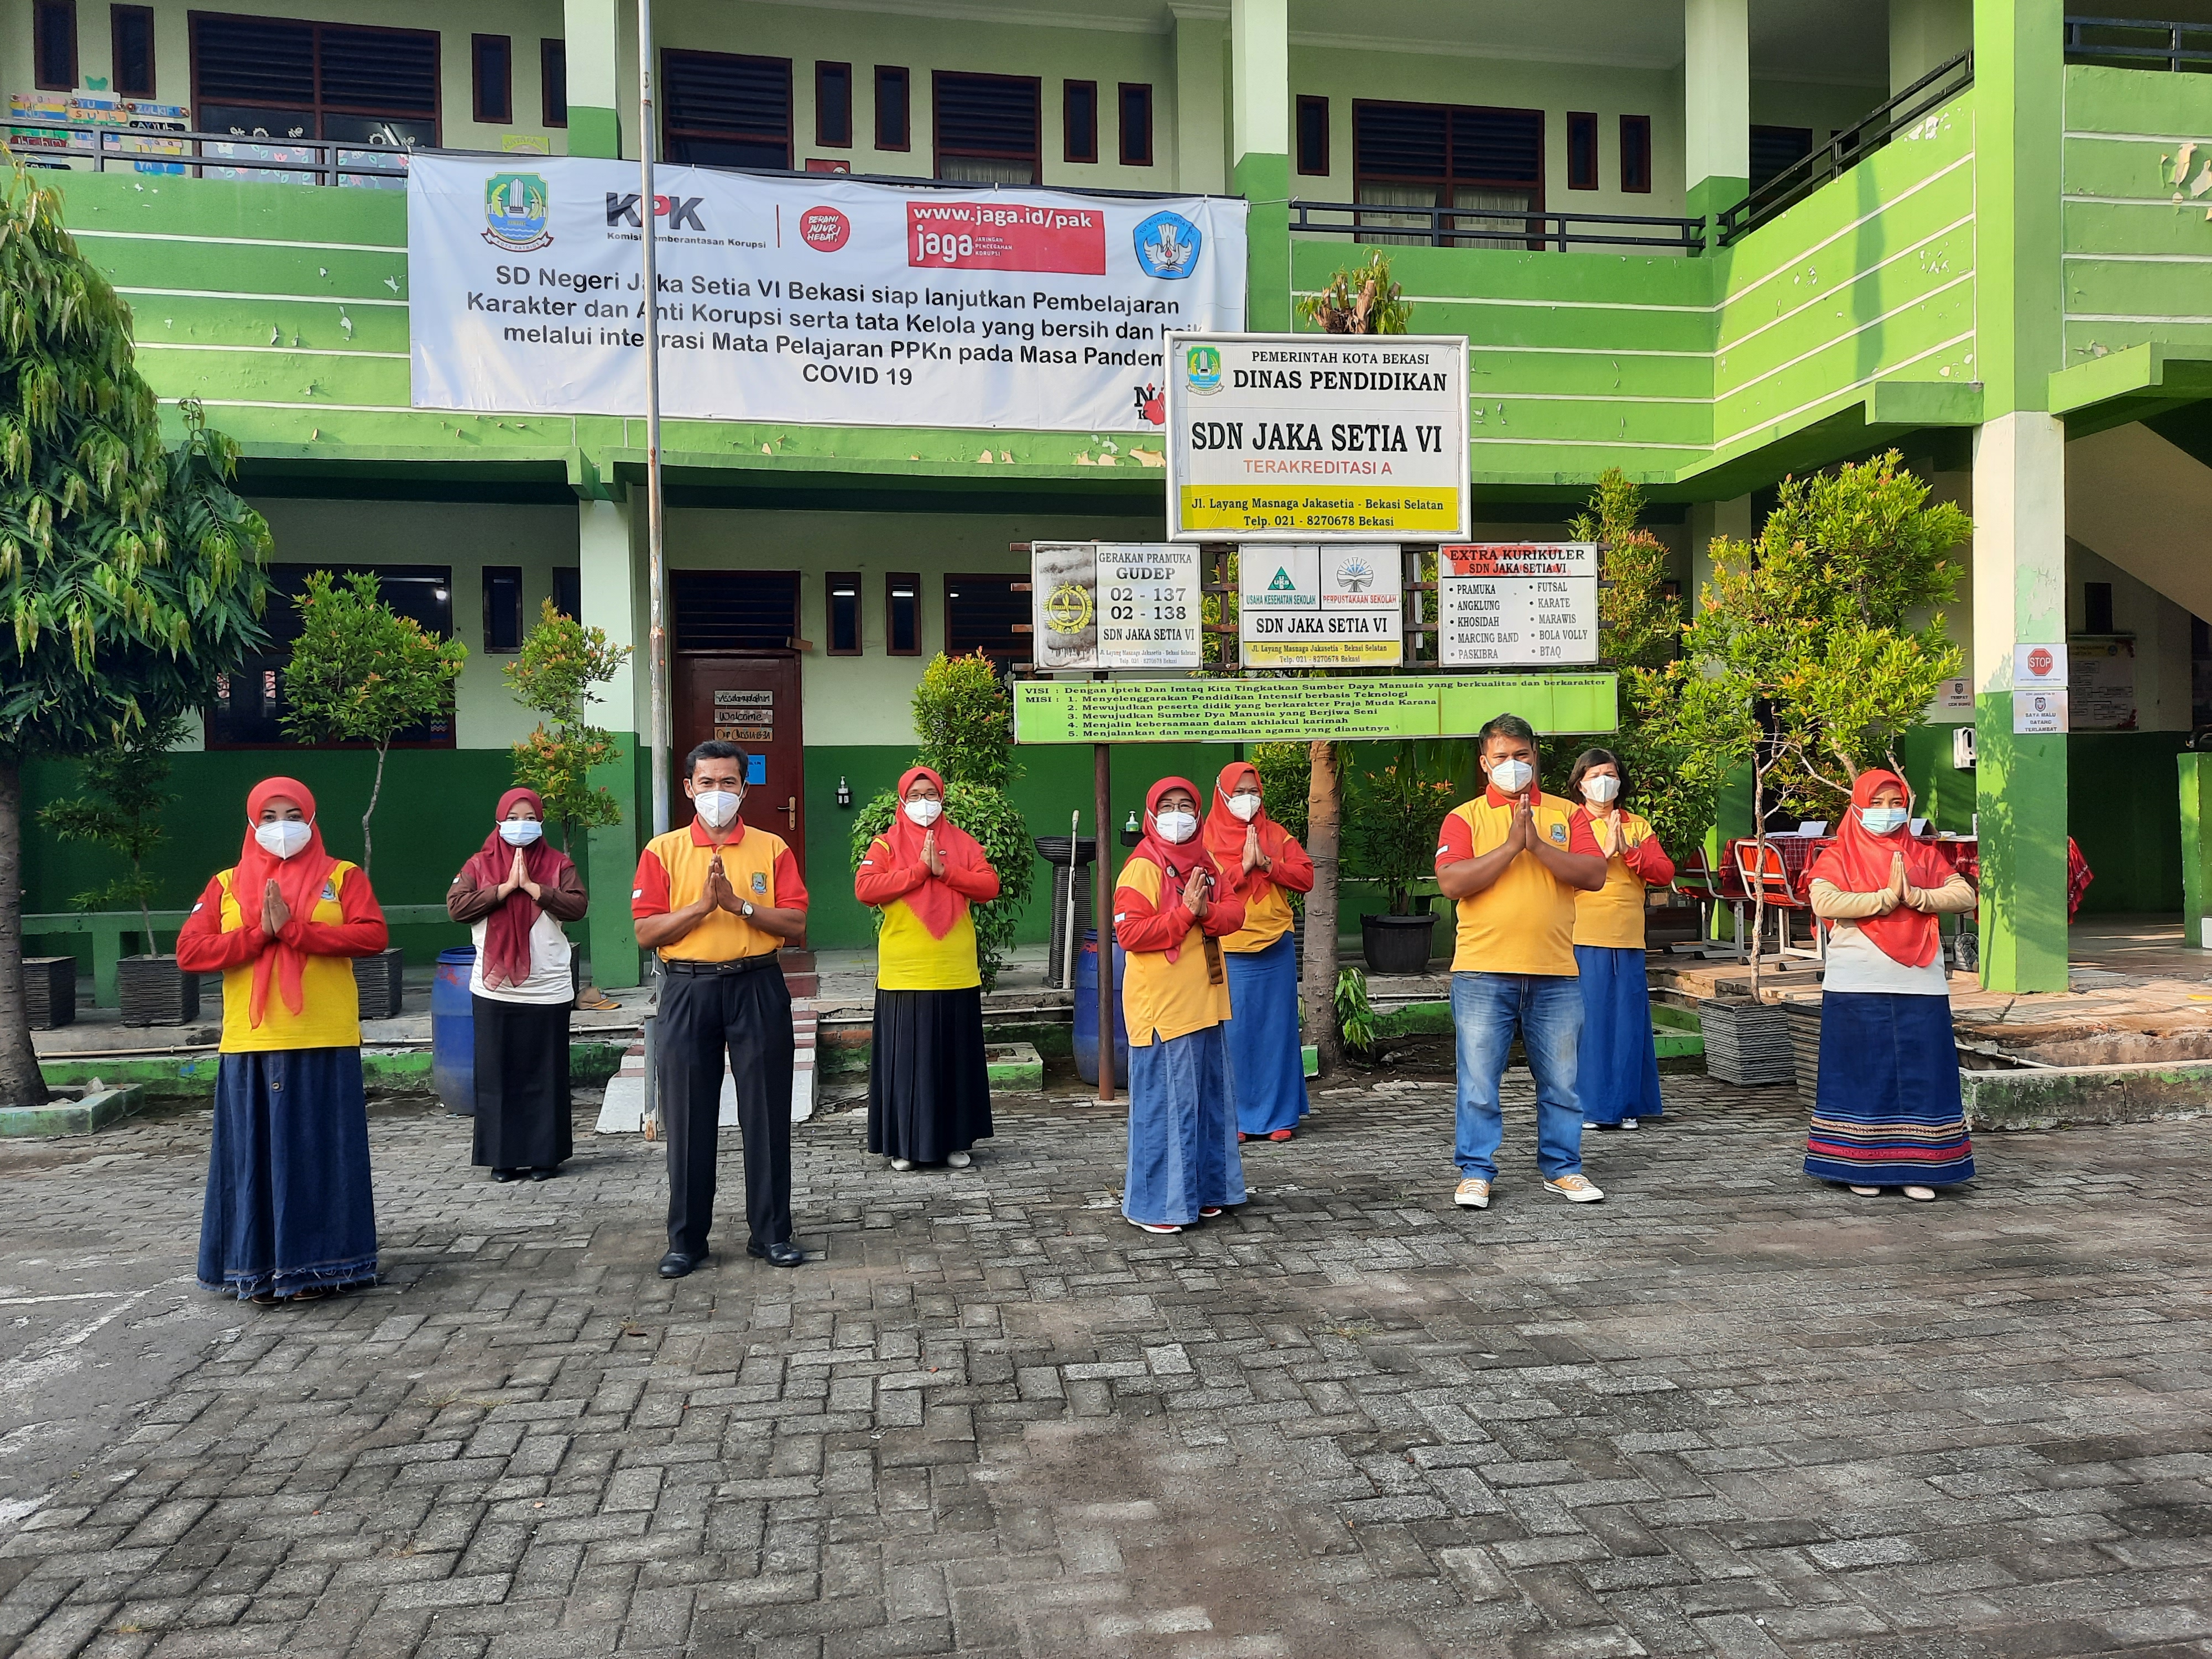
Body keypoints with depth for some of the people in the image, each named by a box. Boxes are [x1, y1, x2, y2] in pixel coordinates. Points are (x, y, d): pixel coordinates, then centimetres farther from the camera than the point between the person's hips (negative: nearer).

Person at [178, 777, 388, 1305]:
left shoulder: (343, 876, 5)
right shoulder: (226, 884, 11)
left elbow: (372, 936, -9)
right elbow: (189, 951, 1)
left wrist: (294, 928, -15)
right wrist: (259, 935, -11)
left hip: (325, 1043, -2)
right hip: (251, 1045, 2)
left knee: (321, 1152, 3)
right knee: (256, 1155, 5)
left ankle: (318, 1265, 12)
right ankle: (260, 1268, 15)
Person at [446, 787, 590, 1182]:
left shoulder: (558, 864, 5)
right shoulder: (479, 865, 7)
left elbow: (577, 906, -8)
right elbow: (456, 906, -7)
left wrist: (532, 887, -14)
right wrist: (506, 888, -12)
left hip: (547, 991, -1)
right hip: (494, 991, 1)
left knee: (545, 1075, 4)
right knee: (497, 1076, 5)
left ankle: (545, 1155, 12)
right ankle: (502, 1157, 14)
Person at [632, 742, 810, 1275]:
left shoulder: (772, 849, 5)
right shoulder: (663, 851, 5)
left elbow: (796, 925, -2)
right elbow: (647, 932, -2)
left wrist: (737, 902, -14)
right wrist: (703, 905, -15)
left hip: (758, 989, 0)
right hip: (688, 991, 0)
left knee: (767, 1116, 4)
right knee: (688, 1119, 4)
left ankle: (771, 1232, 16)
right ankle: (686, 1239, 16)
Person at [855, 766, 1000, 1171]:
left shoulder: (962, 842, 9)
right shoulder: (886, 844, 1)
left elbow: (989, 886, -2)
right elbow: (864, 888, -14)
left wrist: (945, 870, -14)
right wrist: (919, 869, -16)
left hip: (956, 975, 2)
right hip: (904, 976, -2)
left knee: (956, 1058, 8)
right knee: (905, 1060, 2)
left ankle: (957, 1141, 19)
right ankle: (904, 1144, 13)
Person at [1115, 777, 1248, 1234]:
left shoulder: (1206, 863, 13)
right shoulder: (1143, 867, -11)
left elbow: (1234, 913, 6)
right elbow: (1129, 934, -18)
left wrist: (1207, 912, -15)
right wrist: (1185, 913, -20)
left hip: (1205, 1003, 8)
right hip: (1162, 1006, -8)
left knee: (1209, 1097, 13)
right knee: (1164, 1102, -3)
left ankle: (1201, 1189, 26)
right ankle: (1153, 1204, 6)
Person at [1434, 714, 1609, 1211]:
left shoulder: (1566, 815, 10)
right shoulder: (1464, 817, 4)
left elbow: (1594, 875, -3)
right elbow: (1452, 882, -11)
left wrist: (1538, 845, -13)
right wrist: (1512, 845, -14)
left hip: (1555, 973, 2)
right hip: (1483, 973, -2)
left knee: (1561, 1081, 9)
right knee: (1478, 1081, 1)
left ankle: (1562, 1168, 23)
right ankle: (1475, 1173, 12)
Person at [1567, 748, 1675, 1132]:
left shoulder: (1639, 827, 14)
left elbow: (1665, 873, 2)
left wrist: (1628, 850, -11)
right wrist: (1604, 850, -17)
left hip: (1628, 941, 3)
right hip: (1582, 940, -3)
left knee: (1628, 1022, 5)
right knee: (1586, 1021, -2)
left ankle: (1624, 1104, 15)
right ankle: (1587, 1106, 7)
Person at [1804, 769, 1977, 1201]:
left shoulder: (1924, 856, 13)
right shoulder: (1837, 857, 2)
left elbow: (1965, 895, 2)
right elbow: (1824, 902, -15)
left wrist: (1915, 896, -13)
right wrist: (1886, 898, -15)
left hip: (1920, 988, 3)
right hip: (1856, 988, -3)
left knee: (1921, 1076, 3)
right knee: (1861, 1074, 2)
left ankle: (1916, 1169, 11)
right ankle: (1861, 1167, 11)